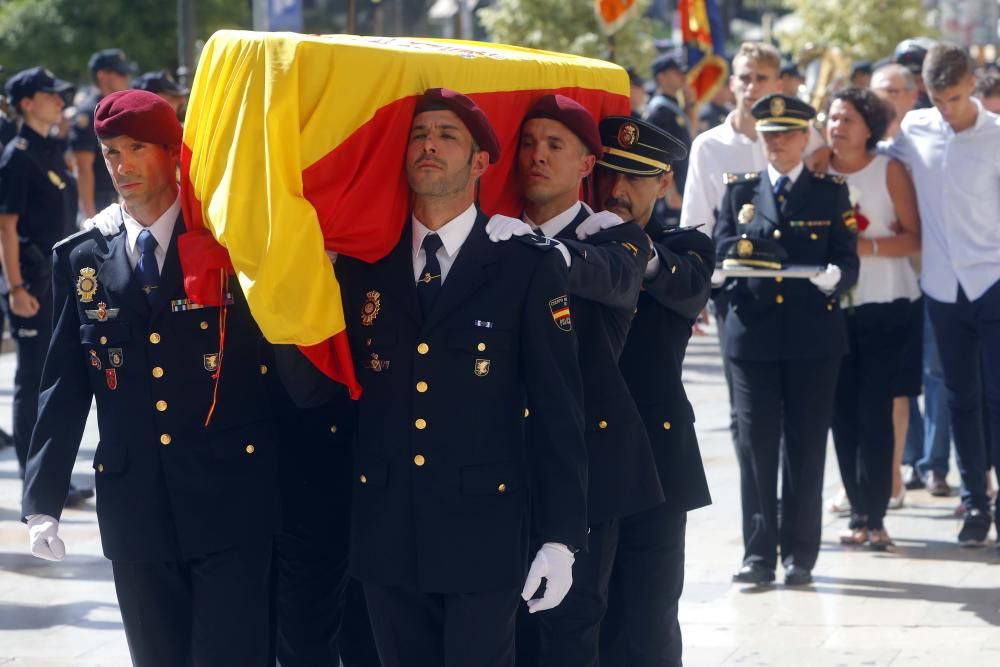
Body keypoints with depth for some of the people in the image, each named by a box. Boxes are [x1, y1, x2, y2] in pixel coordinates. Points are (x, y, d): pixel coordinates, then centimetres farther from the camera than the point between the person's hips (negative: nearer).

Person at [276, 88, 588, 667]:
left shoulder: (528, 266, -3)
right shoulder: (364, 265, 8)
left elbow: (559, 410, -4)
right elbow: (311, 387, 5)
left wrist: (561, 538, -8)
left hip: (483, 529, -3)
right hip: (387, 531, 4)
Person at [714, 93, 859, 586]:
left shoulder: (831, 192, 7)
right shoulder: (741, 191, 12)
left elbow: (848, 261, 1)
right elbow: (720, 251, 8)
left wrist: (834, 277, -21)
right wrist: (729, 260, -15)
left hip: (813, 338, -1)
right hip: (753, 336, 1)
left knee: (806, 448, 2)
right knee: (756, 446, -1)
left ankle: (800, 555, 8)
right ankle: (759, 554, 4)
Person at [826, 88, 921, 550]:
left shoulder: (889, 170, -1)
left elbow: (914, 238, -5)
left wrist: (868, 246, -18)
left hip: (886, 308, -3)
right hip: (835, 307, 3)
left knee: (875, 412, -6)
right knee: (843, 414, 2)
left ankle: (873, 516, -2)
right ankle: (859, 511, 10)